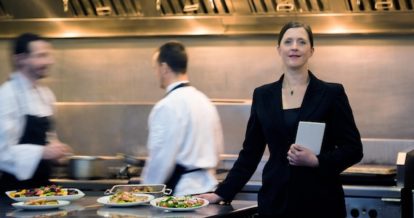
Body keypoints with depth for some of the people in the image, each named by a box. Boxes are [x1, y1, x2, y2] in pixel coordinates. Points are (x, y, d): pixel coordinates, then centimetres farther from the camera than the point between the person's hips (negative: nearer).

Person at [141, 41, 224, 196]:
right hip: (207, 187, 8)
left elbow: (161, 159, -14)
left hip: (181, 191, -8)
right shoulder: (205, 101, 13)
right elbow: (217, 149, 17)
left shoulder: (167, 106, -13)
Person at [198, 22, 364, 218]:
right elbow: (250, 152, 12)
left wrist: (316, 161, -17)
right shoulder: (263, 95, 8)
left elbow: (353, 149, -2)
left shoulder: (331, 93, -1)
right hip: (275, 201, 2)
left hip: (319, 202, -2)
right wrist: (222, 193, 7)